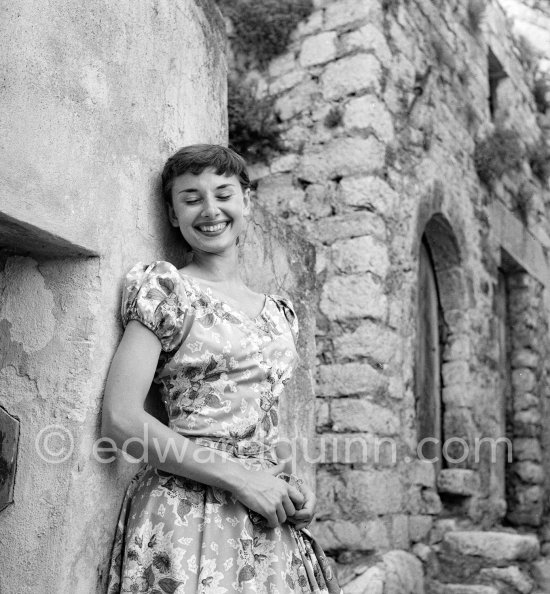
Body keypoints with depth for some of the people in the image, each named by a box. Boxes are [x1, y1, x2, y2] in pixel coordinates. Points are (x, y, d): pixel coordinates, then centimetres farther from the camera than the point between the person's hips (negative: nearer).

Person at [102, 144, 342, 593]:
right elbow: (122, 420, -12)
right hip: (188, 515, -5)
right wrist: (238, 476, -15)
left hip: (271, 521, 5)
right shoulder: (165, 288, -4)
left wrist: (294, 487, 1)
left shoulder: (280, 312, 13)